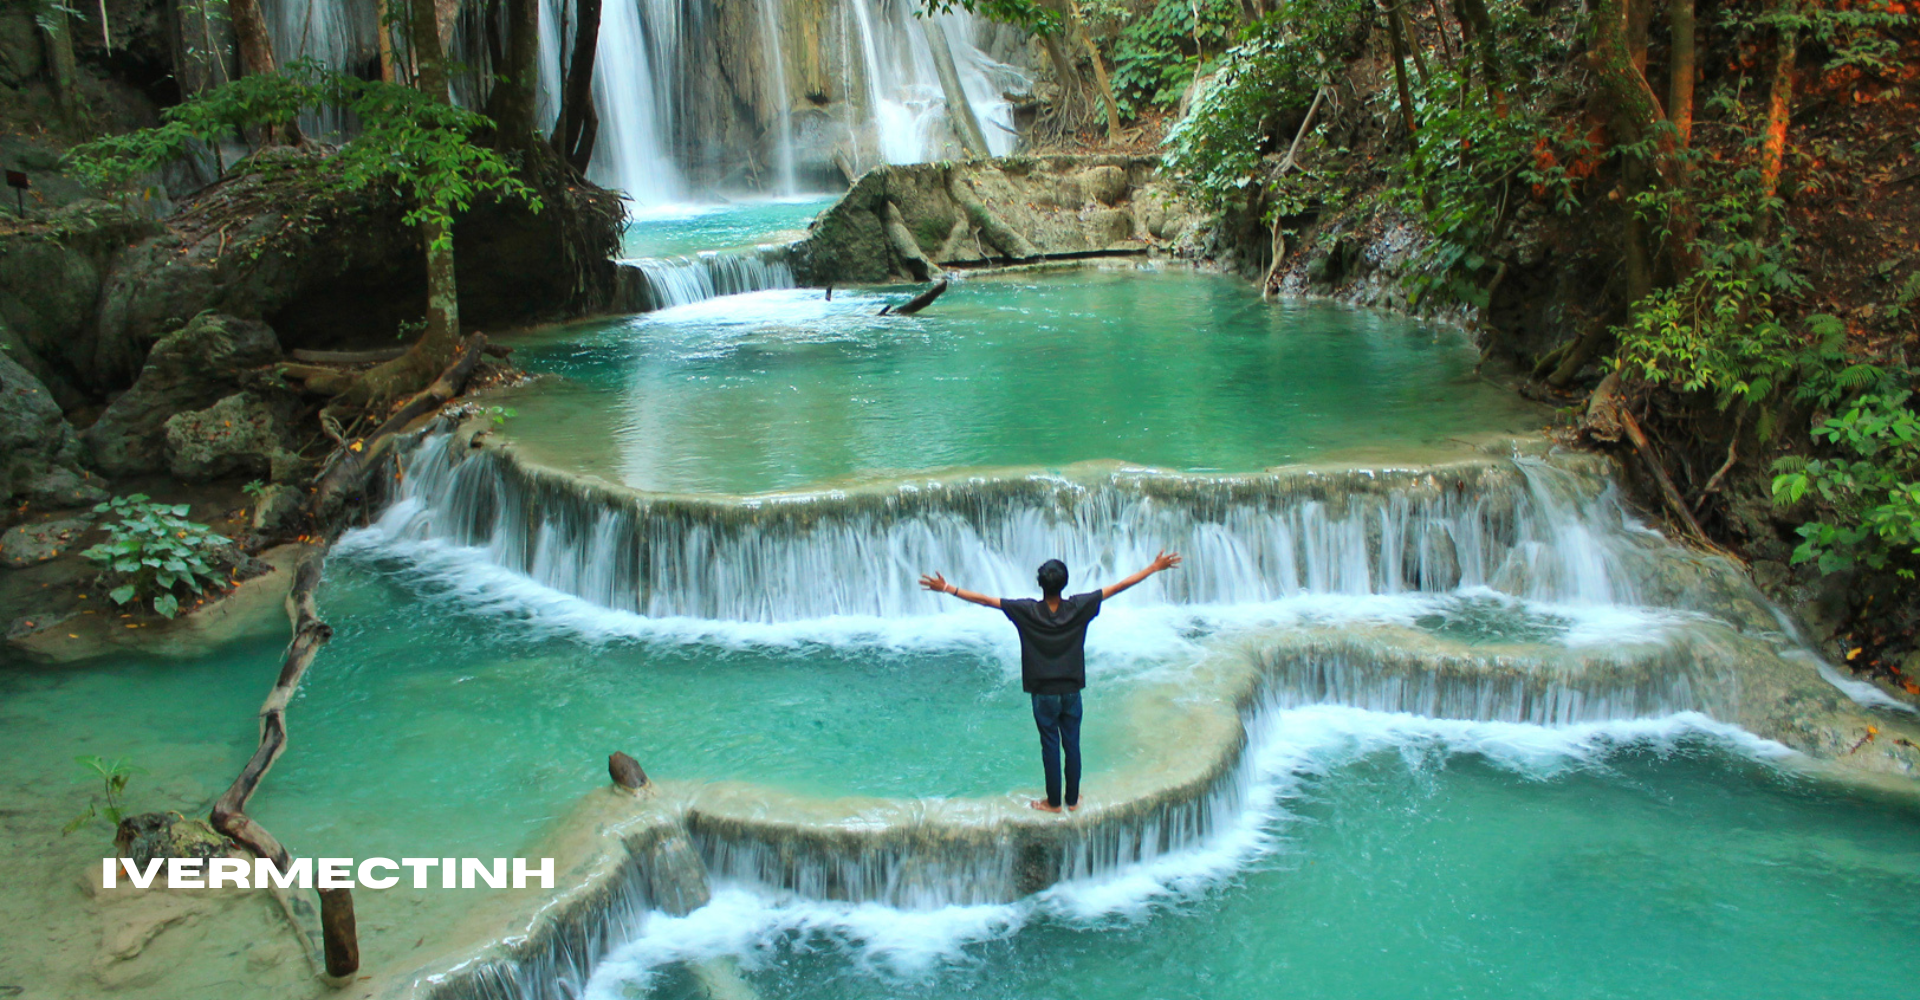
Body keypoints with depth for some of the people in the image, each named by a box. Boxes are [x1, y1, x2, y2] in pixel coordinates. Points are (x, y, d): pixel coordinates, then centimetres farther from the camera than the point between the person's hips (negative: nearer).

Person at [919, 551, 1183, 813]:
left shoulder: (1027, 611, -15)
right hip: (1071, 691, 1)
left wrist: (947, 588, -8)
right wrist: (1155, 568, -1)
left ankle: (1053, 802, 19)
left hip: (1043, 693, -1)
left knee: (1050, 747, 8)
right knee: (1072, 745, 13)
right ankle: (1072, 799, 25)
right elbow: (1118, 587, -7)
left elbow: (985, 600, -14)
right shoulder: (1078, 607, -11)